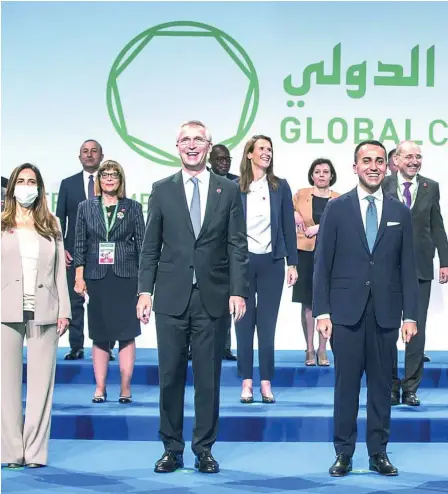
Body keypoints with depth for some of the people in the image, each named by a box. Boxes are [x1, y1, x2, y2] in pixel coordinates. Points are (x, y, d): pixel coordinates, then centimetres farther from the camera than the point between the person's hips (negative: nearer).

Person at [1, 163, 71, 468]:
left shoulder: (51, 225, 12)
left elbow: (59, 270, 9)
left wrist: (64, 311, 3)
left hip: (44, 312, 1)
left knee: (41, 381, 1)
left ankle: (35, 451, 6)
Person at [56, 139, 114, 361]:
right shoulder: (68, 184, 9)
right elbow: (60, 218, 8)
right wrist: (61, 248, -2)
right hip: (75, 251, 1)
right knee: (75, 300, 3)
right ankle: (76, 347, 8)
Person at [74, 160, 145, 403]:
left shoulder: (133, 207, 5)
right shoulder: (86, 207, 9)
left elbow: (142, 243, 3)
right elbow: (80, 244, 7)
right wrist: (79, 277, 0)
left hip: (126, 277, -1)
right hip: (96, 277, 1)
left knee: (127, 333, -1)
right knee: (99, 334, 4)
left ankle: (125, 388, 4)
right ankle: (100, 388, 10)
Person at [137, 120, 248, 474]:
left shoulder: (229, 190, 5)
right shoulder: (162, 190, 7)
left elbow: (237, 246, 2)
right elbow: (151, 246, 6)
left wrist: (238, 292, -6)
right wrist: (145, 290, -1)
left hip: (213, 298, 0)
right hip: (171, 298, 1)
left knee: (208, 378, 5)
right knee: (170, 376, 5)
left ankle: (204, 449, 16)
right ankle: (172, 448, 16)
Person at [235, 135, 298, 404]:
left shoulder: (280, 187, 4)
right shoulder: (236, 188, 0)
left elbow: (288, 226, 5)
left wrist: (292, 263, 2)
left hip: (272, 261, 1)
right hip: (242, 261, -1)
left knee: (267, 324, 5)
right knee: (244, 323, 5)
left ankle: (266, 382, 11)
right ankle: (247, 382, 12)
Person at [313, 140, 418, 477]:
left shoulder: (400, 212, 8)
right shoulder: (336, 208, 2)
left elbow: (408, 268, 7)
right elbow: (323, 264, 1)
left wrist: (410, 315, 1)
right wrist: (322, 311, -5)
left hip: (385, 313, 2)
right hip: (346, 311, -2)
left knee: (381, 385, 7)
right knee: (346, 384, 3)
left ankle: (379, 453, 17)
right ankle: (344, 453, 13)